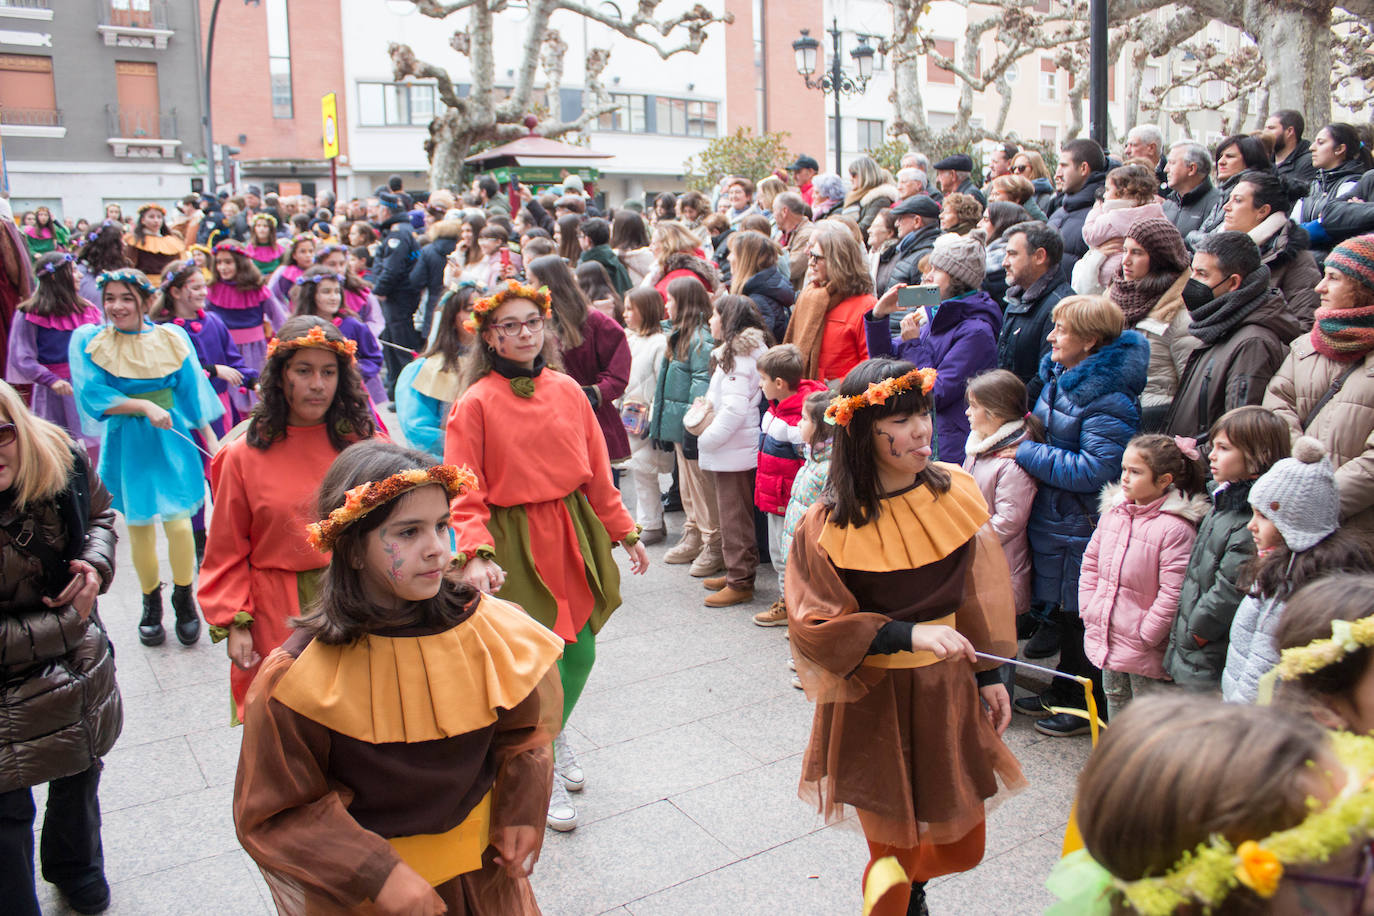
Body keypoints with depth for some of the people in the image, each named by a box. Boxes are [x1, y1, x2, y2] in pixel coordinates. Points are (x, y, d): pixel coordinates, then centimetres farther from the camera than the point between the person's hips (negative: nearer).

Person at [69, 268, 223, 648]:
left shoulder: (172, 338, 1)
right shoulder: (88, 341, -2)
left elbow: (192, 393, 4)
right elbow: (92, 396, -11)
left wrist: (212, 440, 2)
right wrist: (144, 406, -20)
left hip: (172, 440, 0)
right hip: (126, 443, 0)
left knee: (178, 523, -7)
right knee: (139, 527, 8)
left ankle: (184, 600, 15)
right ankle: (151, 603, 28)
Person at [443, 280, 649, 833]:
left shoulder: (568, 391, 4)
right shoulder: (475, 404, -8)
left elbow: (596, 472, 11)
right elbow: (466, 494, -11)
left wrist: (625, 533, 13)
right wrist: (475, 554, -26)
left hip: (574, 533, 5)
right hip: (516, 544, -5)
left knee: (581, 652, 12)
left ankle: (554, 738, 42)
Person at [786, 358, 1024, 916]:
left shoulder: (955, 492, -4)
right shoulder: (829, 525, -17)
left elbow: (974, 593, 6)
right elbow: (814, 625, -16)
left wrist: (989, 674, 9)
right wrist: (909, 634, -25)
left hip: (948, 688, 4)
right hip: (875, 701, -4)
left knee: (962, 844, 17)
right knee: (893, 852, 9)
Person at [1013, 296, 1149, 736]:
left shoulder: (1108, 399, -22)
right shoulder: (1058, 376, 7)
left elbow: (1094, 468, -26)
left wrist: (1028, 452, -21)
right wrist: (1024, 432, 5)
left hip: (1082, 526, -9)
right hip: (1051, 516, 9)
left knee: (1081, 616, 4)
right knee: (1059, 609, 20)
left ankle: (1088, 705, 22)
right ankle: (1063, 692, 36)